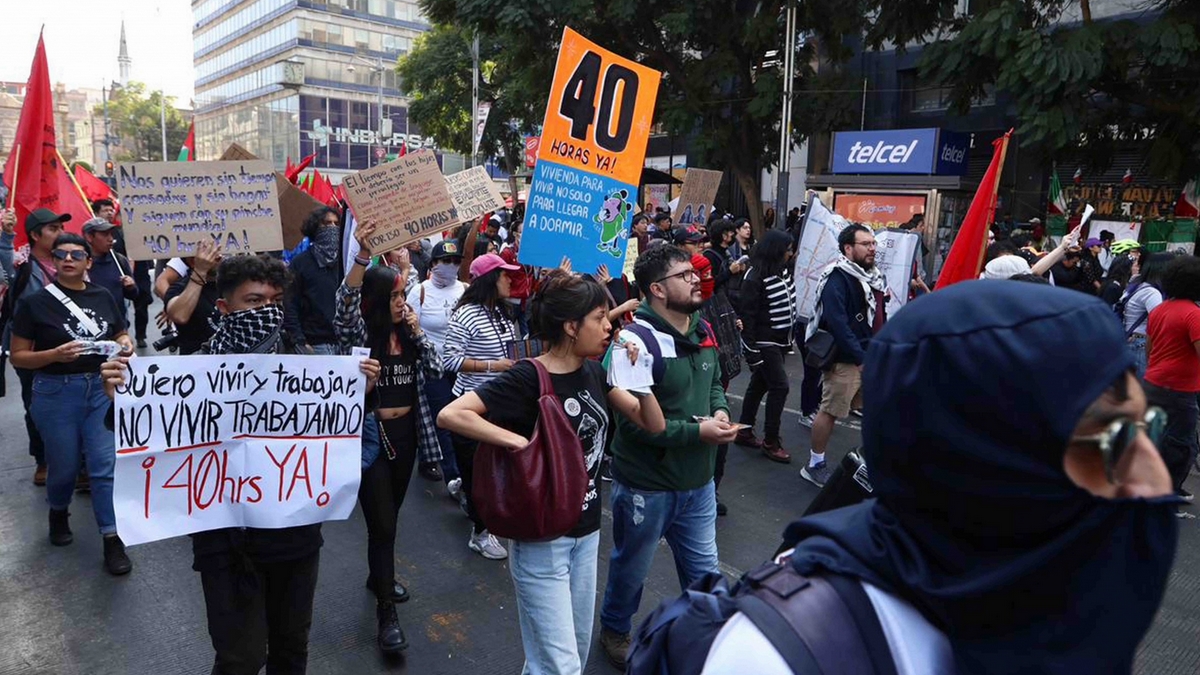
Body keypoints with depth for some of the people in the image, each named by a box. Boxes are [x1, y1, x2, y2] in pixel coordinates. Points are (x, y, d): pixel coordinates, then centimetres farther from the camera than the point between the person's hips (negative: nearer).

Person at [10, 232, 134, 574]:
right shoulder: (34, 302, -5)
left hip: (103, 388, 2)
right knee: (64, 465, 12)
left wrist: (126, 344, -7)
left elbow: (121, 335, 16)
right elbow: (18, 357, -5)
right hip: (56, 393, -2)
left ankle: (112, 540, 3)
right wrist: (55, 355, -23)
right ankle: (58, 513, 43)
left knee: (106, 464, -2)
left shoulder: (103, 297, 5)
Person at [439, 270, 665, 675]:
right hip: (541, 538, -7)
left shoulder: (593, 372, 2)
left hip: (587, 533, 7)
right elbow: (450, 415, -27)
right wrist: (519, 441, -30)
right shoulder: (528, 379, -19)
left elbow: (654, 425, 4)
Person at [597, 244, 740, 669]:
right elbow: (632, 421, -27)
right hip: (647, 486, -6)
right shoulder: (636, 341, -24)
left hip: (698, 482, 6)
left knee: (703, 571, 19)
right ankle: (615, 630, 47)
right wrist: (697, 431, -25)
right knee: (631, 567, 20)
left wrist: (720, 410, -6)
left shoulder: (701, 331, 1)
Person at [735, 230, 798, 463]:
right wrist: (752, 352, -19)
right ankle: (770, 442, 4)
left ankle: (744, 431, 26)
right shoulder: (755, 277, -17)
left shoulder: (783, 270, 7)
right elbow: (747, 315, -17)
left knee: (759, 384, 14)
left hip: (781, 341, 8)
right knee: (780, 386, -7)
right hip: (765, 343, -8)